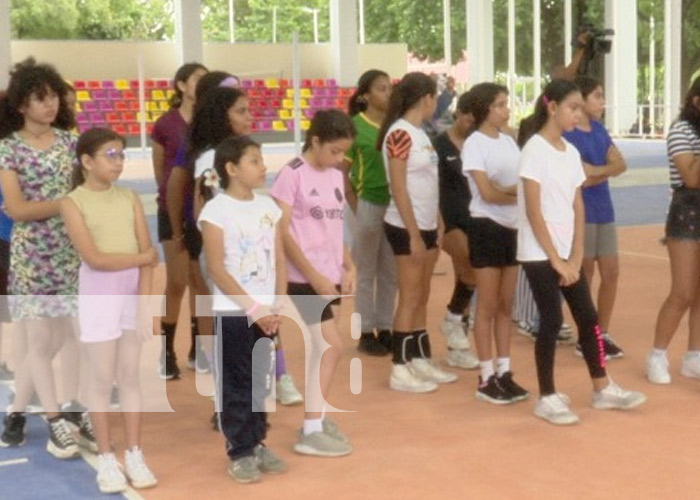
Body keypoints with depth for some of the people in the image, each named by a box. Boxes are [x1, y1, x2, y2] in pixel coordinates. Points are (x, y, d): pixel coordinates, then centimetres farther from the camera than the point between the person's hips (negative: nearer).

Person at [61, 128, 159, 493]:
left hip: (135, 294, 3)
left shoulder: (130, 198, 4)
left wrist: (145, 302, -11)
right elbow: (95, 259, -15)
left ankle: (134, 456, 18)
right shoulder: (73, 202, -7)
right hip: (98, 297, -3)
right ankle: (106, 460, 14)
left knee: (129, 377, 10)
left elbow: (148, 256, -2)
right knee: (102, 381, 4)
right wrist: (142, 258, -9)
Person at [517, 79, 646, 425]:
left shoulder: (571, 152, 10)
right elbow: (533, 212, -16)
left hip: (567, 253, 7)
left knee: (588, 318, 9)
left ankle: (603, 390, 20)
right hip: (539, 254, -7)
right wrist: (556, 260, -15)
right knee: (552, 322, -3)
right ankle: (547, 398, 8)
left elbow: (577, 208, 9)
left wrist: (575, 257, -1)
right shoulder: (535, 150, -12)